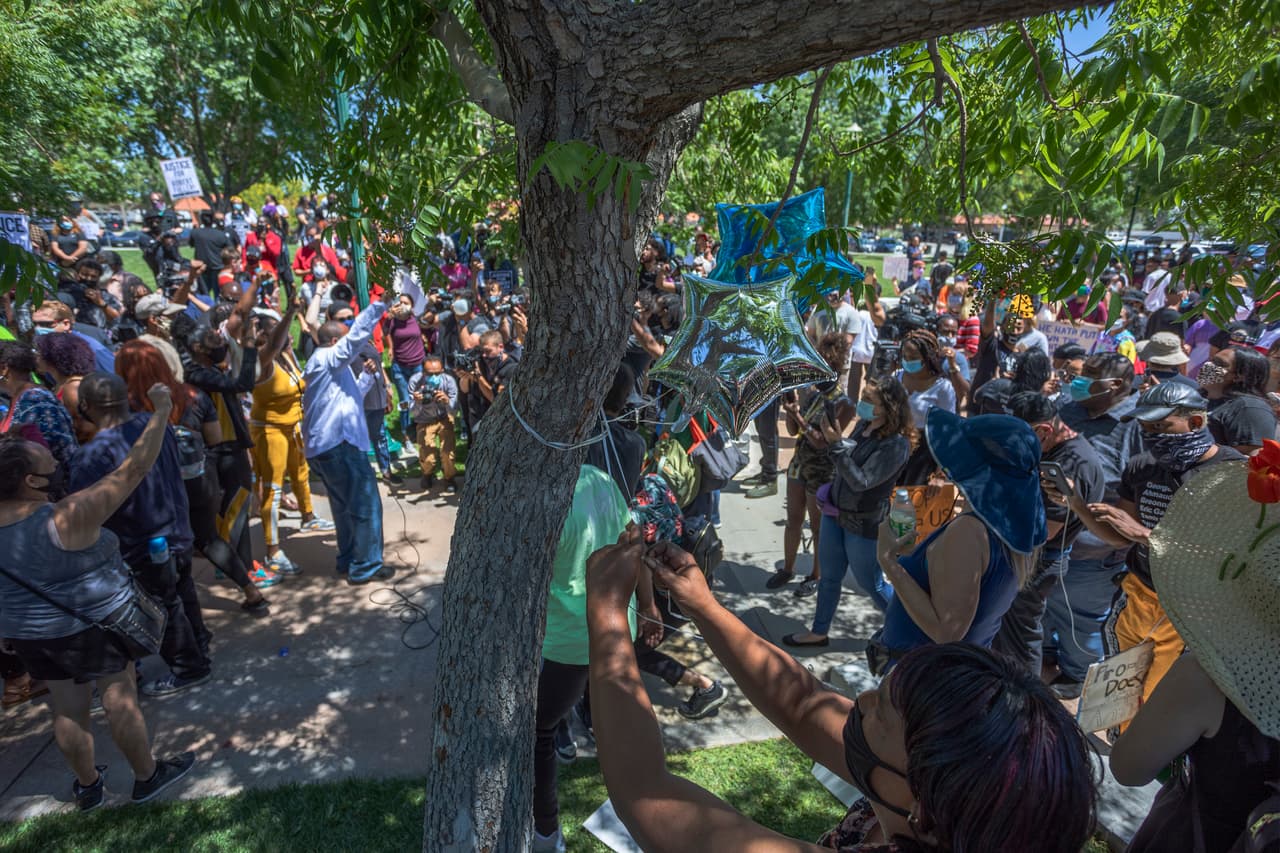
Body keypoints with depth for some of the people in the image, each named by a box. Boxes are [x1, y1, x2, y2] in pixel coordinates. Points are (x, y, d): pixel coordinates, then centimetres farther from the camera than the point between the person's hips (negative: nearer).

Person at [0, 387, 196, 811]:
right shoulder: (67, 517, -28)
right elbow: (132, 470, -29)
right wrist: (161, 412, -24)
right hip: (90, 627, -7)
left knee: (67, 707, 19)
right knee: (120, 698, 9)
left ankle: (87, 785, 35)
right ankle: (146, 776, 24)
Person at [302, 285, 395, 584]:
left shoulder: (321, 364, 23)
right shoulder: (327, 358, -8)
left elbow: (349, 396, 30)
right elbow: (358, 335, -20)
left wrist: (368, 374, 25)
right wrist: (381, 304, -21)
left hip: (325, 445, 11)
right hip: (339, 443, -11)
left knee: (346, 506, 17)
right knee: (366, 505, -6)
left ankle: (348, 561, 25)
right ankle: (365, 567, -1)